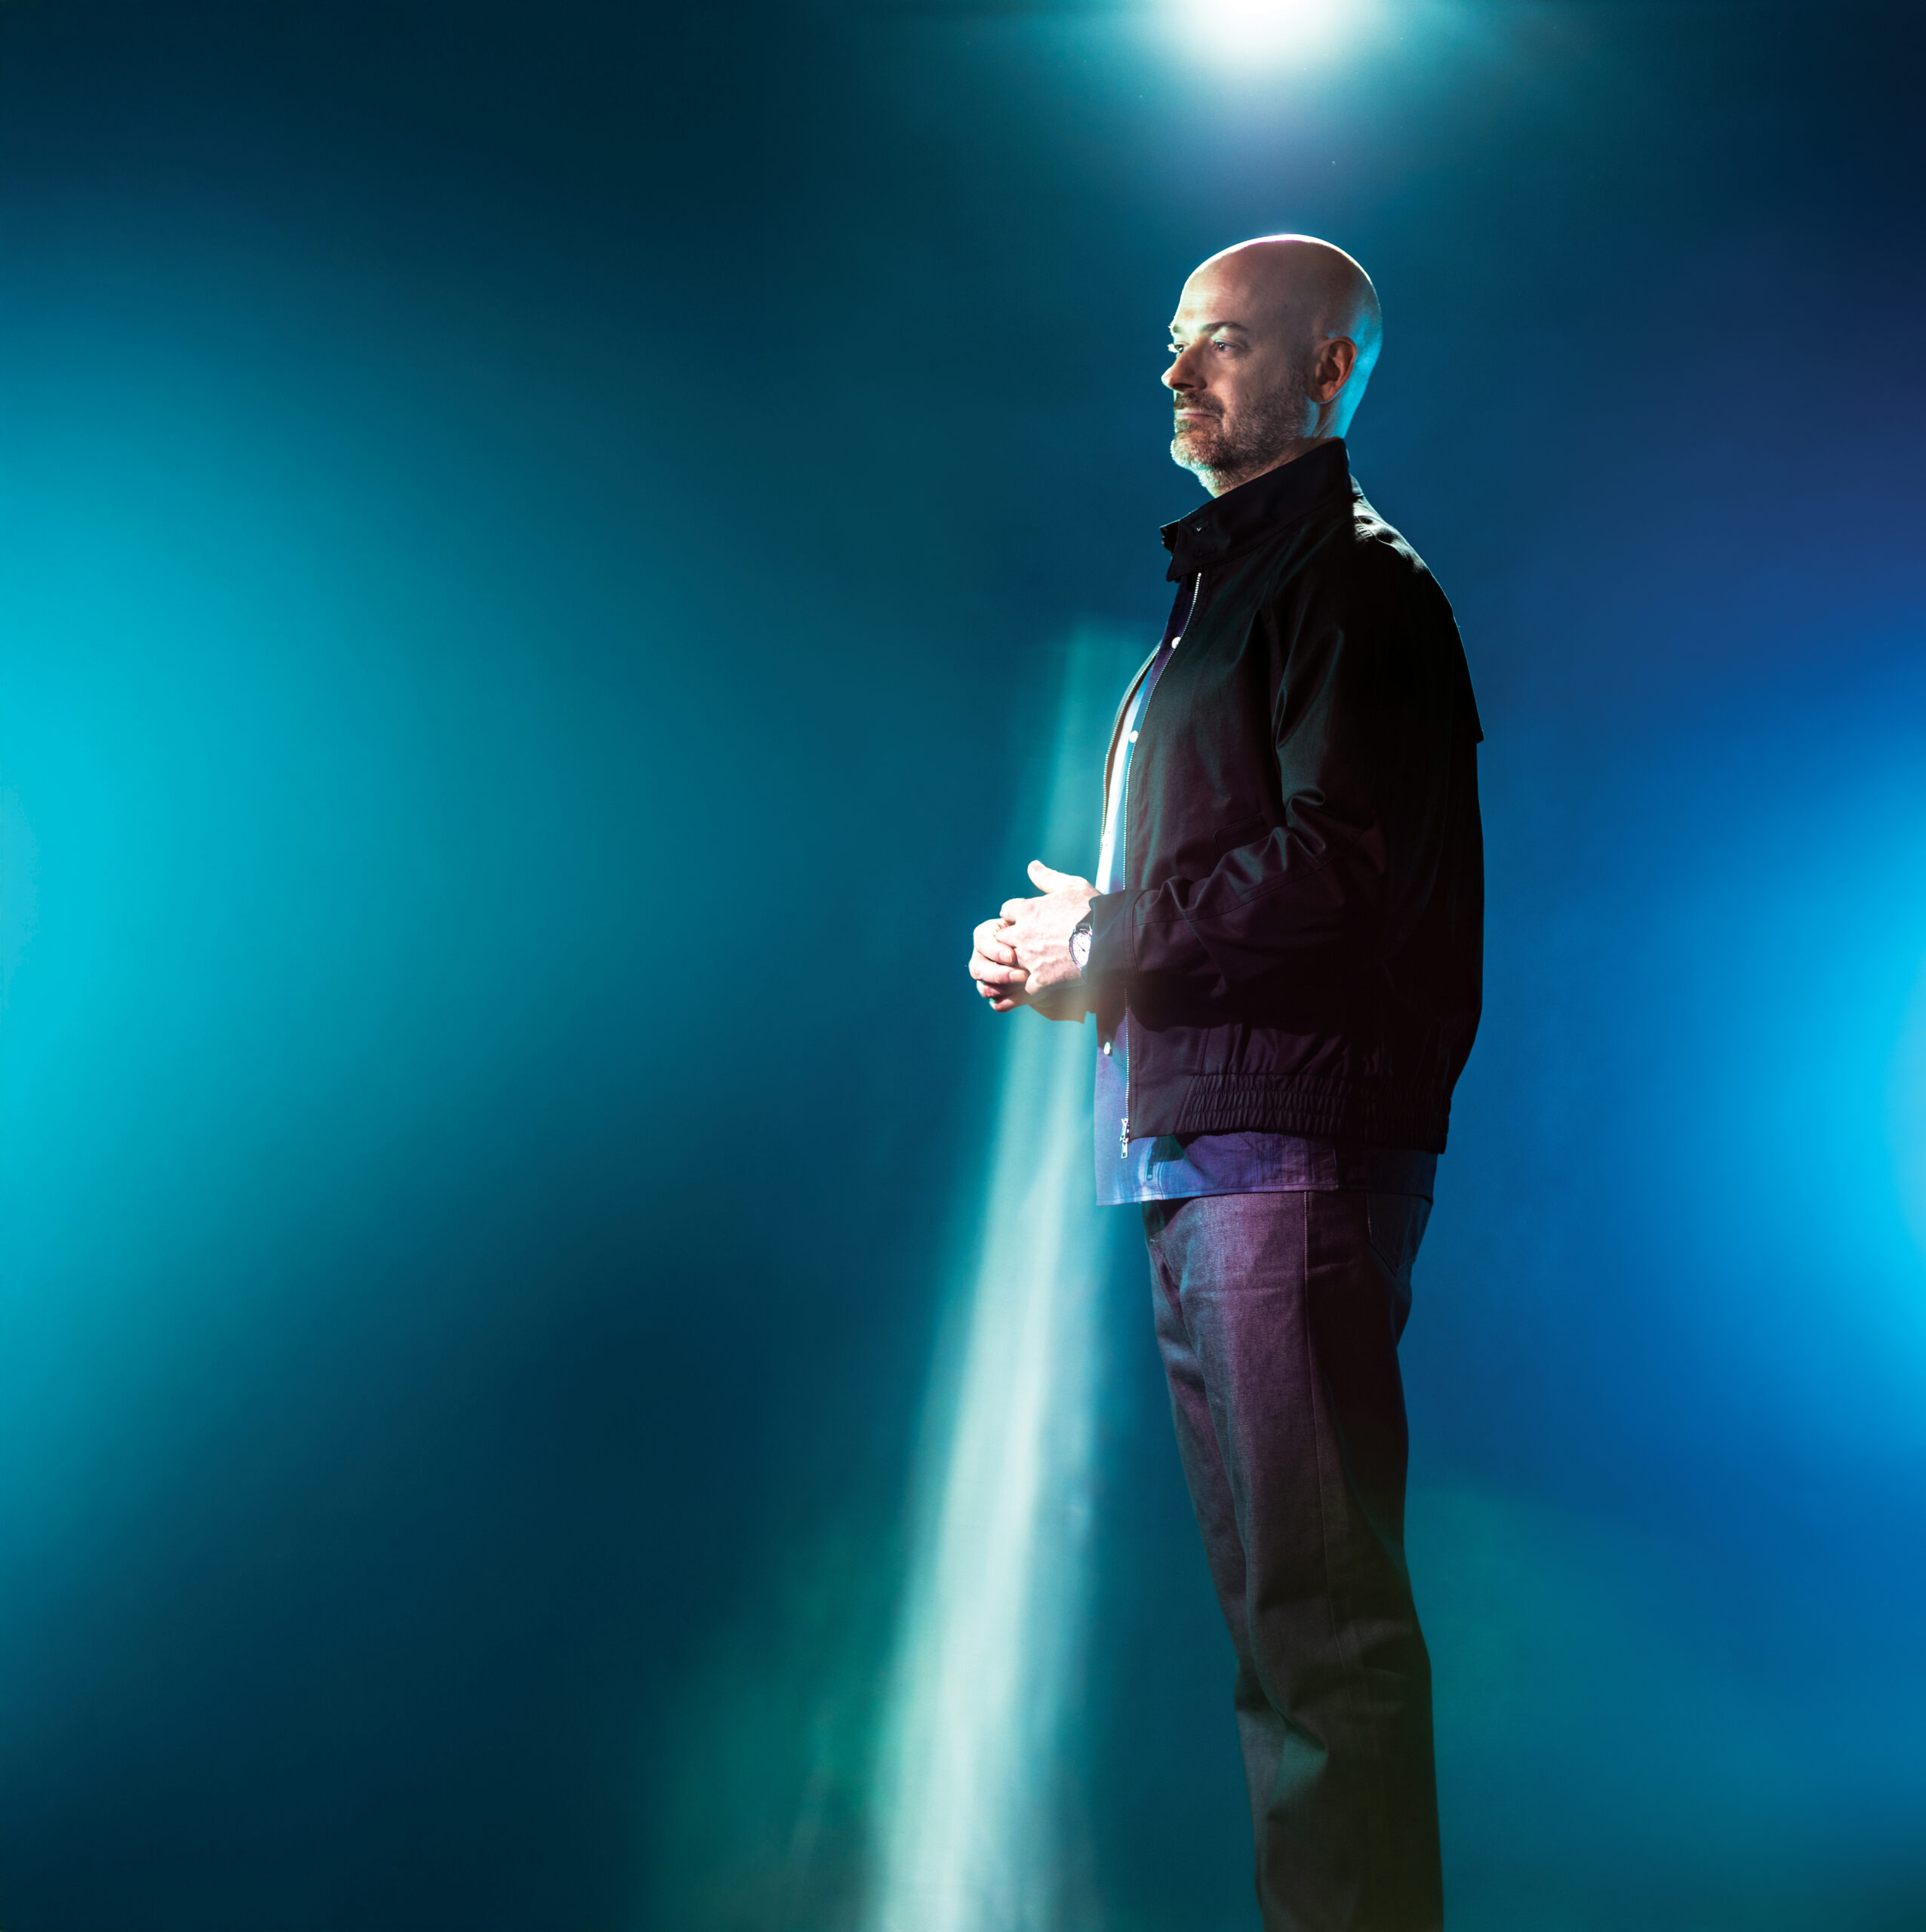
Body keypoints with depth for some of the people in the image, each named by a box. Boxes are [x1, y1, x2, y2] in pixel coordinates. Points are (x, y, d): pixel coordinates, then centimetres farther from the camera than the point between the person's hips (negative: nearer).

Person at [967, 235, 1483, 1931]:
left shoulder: (1356, 579, -4)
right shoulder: (1221, 586, 25)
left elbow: (1333, 865, -18)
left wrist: (1101, 943, -9)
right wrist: (1078, 940, 9)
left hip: (1296, 1132, -10)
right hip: (1192, 1144, 10)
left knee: (1320, 1601, -8)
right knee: (1267, 1591, 14)